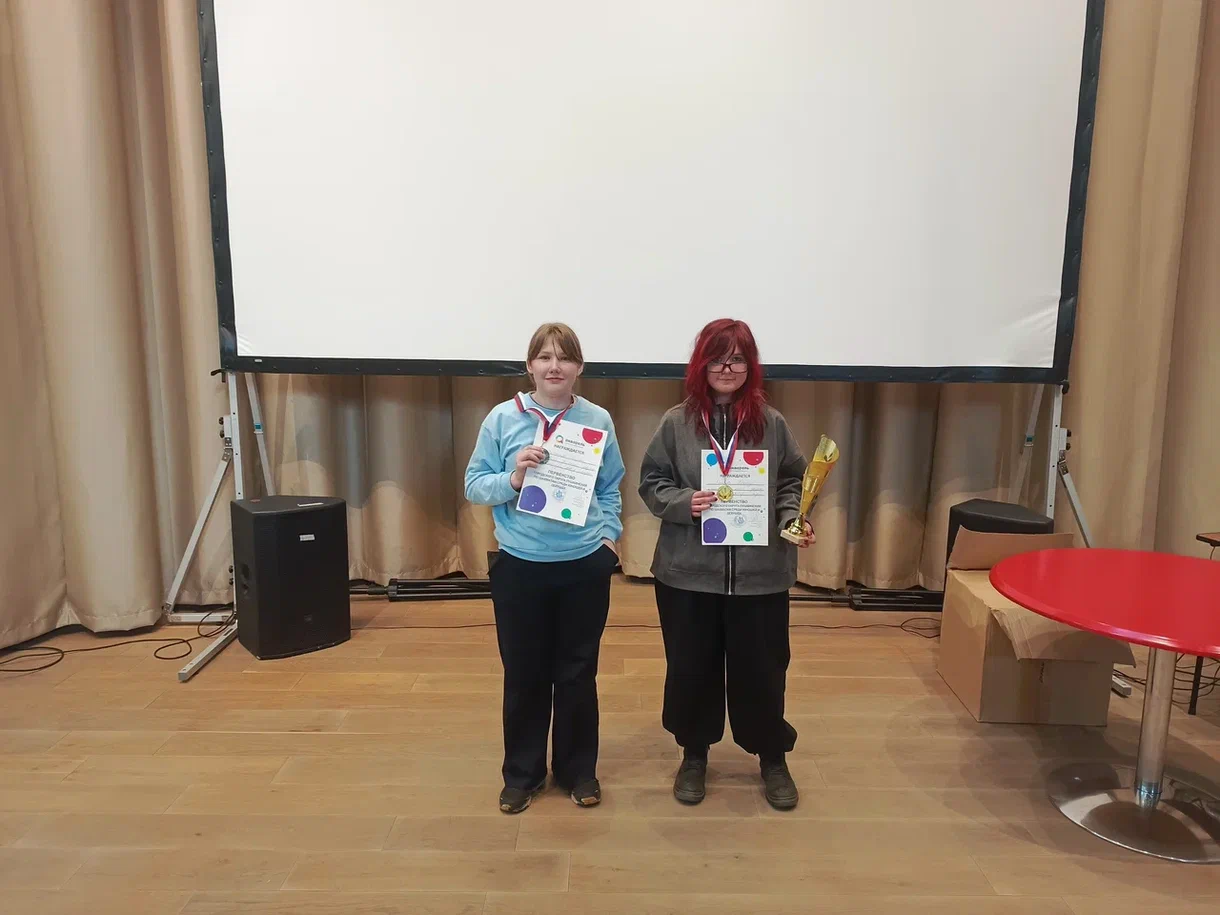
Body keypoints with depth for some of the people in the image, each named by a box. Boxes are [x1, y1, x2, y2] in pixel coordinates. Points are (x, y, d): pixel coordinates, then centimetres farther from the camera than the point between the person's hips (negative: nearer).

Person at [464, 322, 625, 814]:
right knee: (524, 674, 12)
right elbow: (474, 486, -2)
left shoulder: (598, 420, -1)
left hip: (585, 566, 1)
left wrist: (609, 535, -4)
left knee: (578, 672, 13)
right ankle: (522, 773, 31)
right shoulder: (502, 418, -4)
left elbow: (610, 489, 7)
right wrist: (513, 478, -19)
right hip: (520, 566, 0)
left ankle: (578, 770, 32)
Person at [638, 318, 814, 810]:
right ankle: (694, 755, 36)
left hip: (760, 574, 0)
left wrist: (794, 520, -12)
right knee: (691, 668, 13)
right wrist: (683, 503, -17)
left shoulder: (772, 423, 0)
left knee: (761, 669, 12)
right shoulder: (677, 423, -2)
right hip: (688, 572, 0)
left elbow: (793, 482, 6)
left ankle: (773, 759, 35)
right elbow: (651, 482, 1)